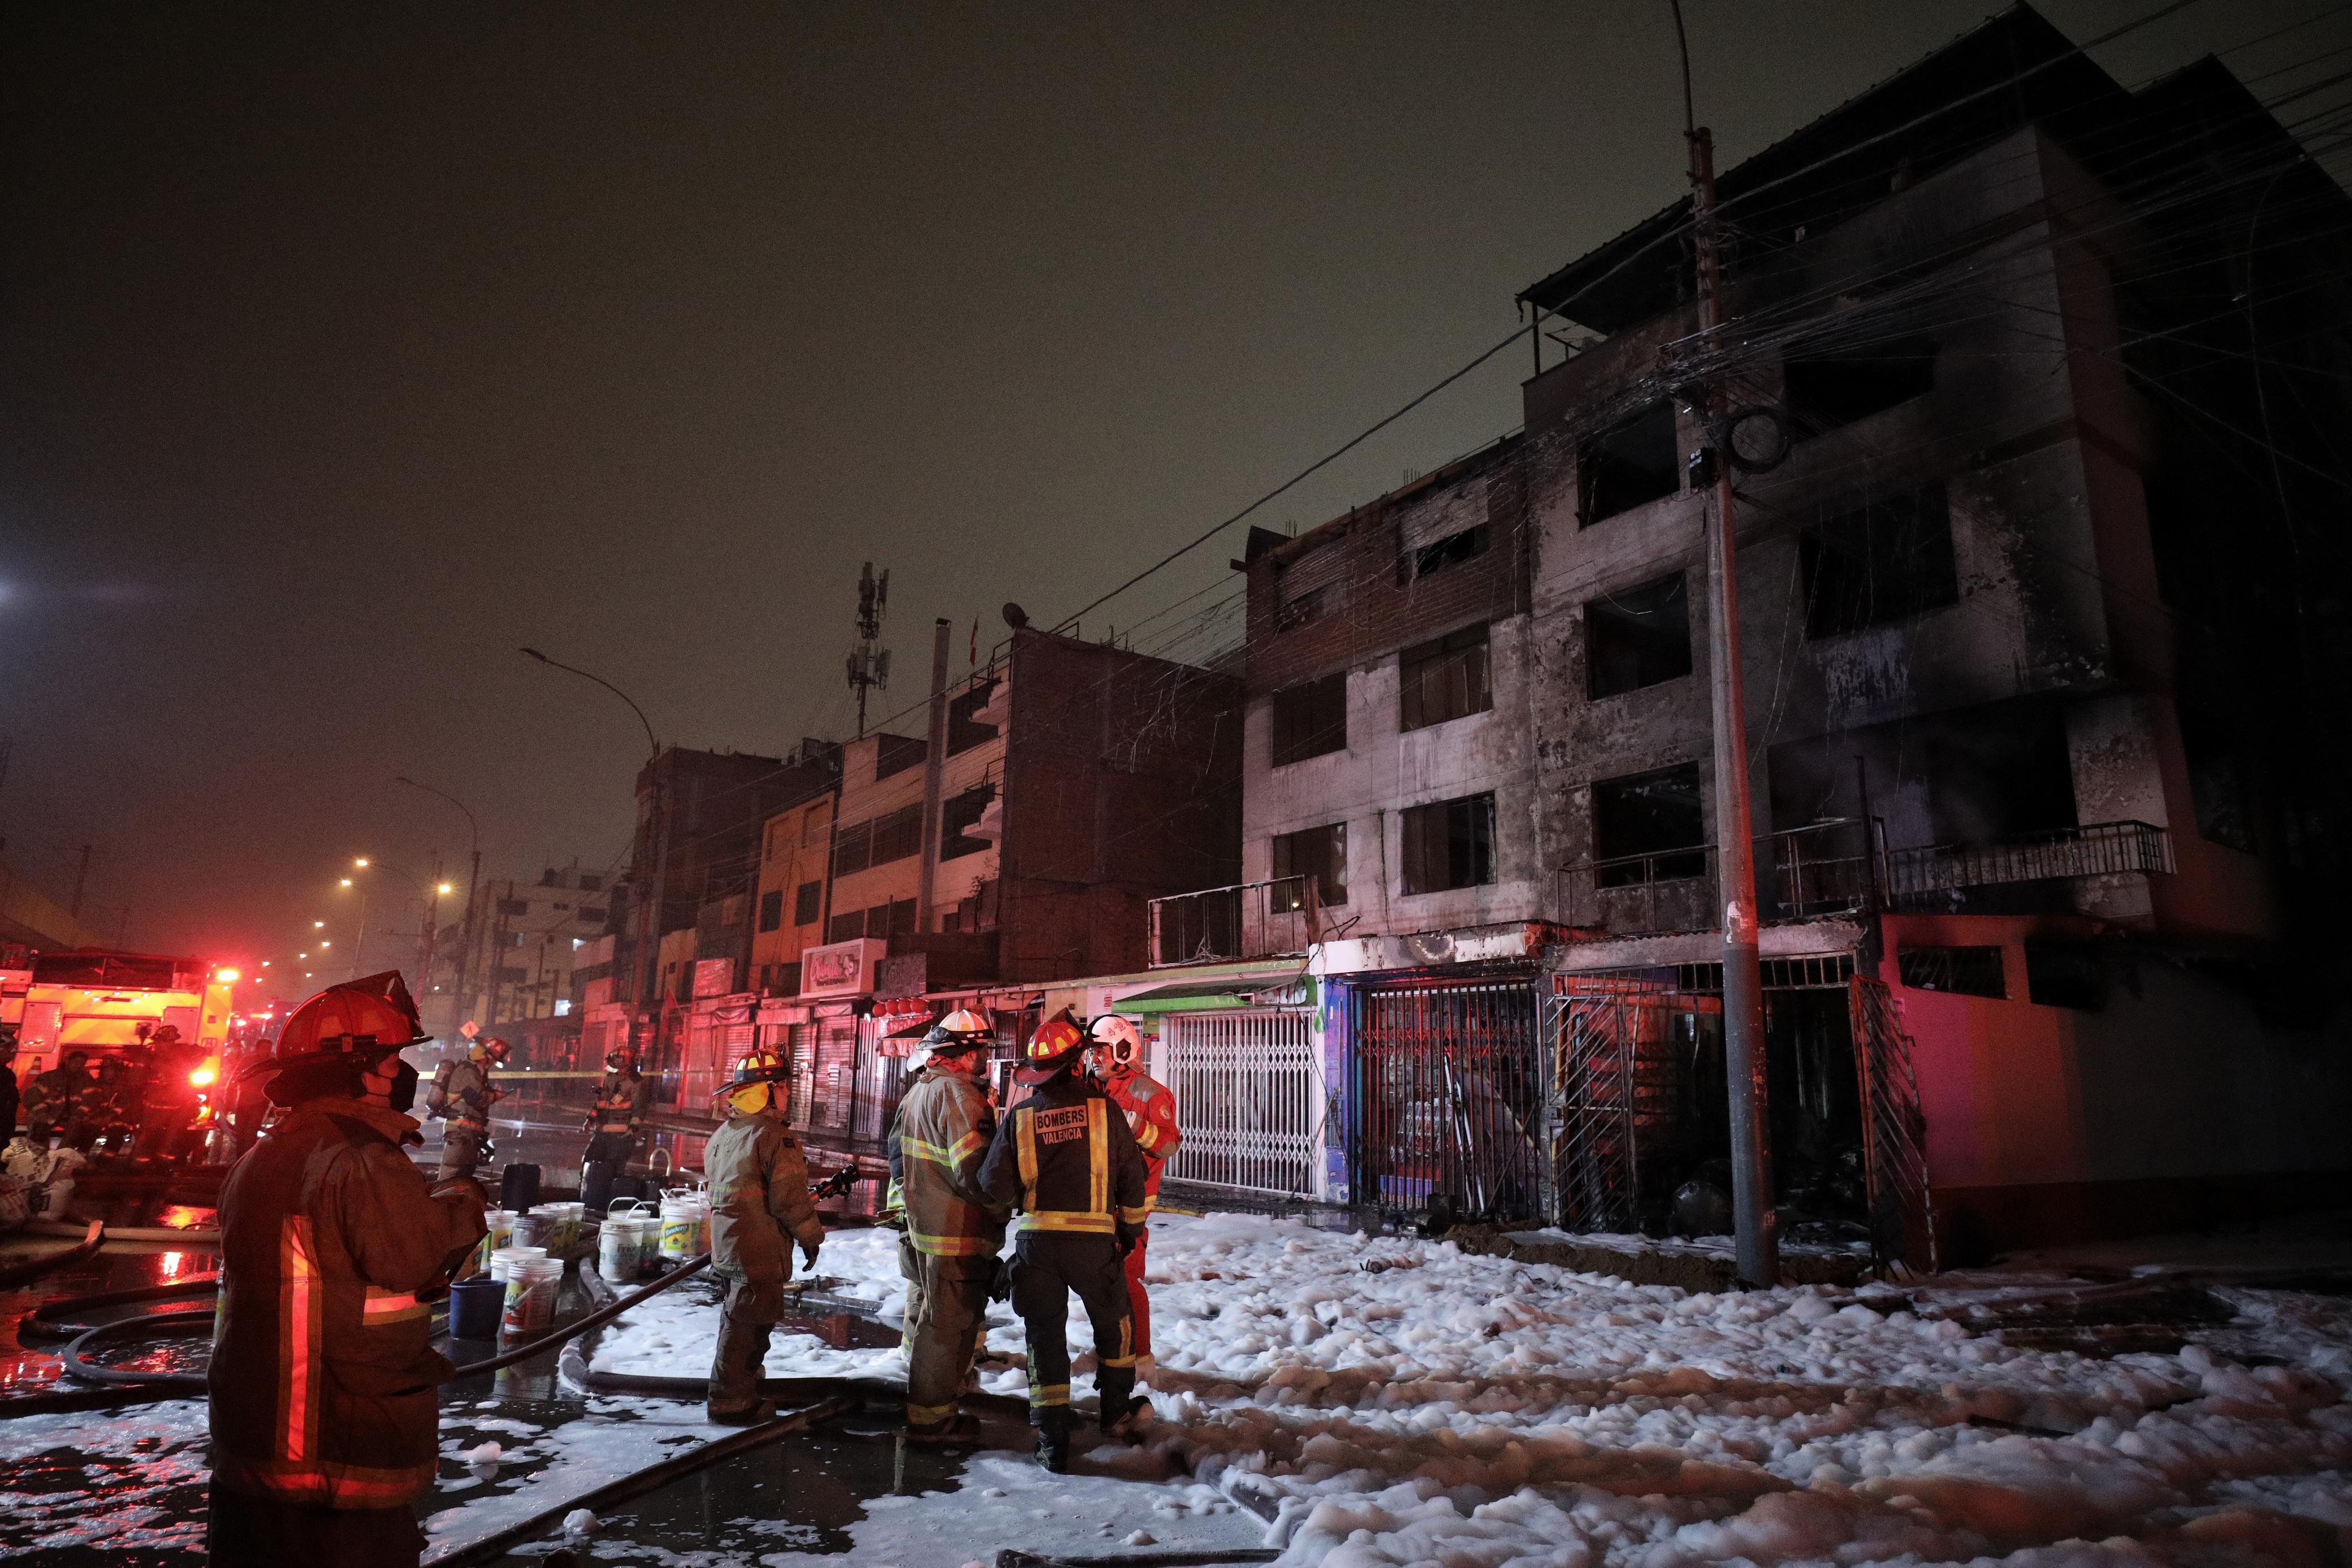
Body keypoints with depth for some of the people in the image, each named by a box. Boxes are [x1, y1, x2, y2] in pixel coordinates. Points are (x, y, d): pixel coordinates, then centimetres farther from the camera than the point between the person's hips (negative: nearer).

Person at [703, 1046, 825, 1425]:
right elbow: (790, 1196, -20)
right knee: (748, 1323, 0)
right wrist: (811, 1237, -7)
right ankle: (730, 1402, 6)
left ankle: (734, 1389, 38)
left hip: (726, 1248, 10)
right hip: (761, 1251, -9)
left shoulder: (720, 1136, 10)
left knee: (738, 1318, 23)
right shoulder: (773, 1136, -19)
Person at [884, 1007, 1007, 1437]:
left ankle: (922, 1393, 40)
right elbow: (974, 1170, -25)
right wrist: (1001, 1206, -10)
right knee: (948, 1323, 1)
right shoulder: (958, 1094, -20)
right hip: (956, 1231, -10)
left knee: (926, 1313, 24)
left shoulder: (918, 1089, 11)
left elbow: (897, 1151, 21)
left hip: (921, 1224, 10)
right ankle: (932, 1416, 10)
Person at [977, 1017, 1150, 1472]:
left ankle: (1053, 1443, 15)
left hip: (1036, 1241, 1)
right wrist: (1130, 1231, 15)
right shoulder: (1104, 1110, -4)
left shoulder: (1019, 1117, -2)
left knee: (1045, 1337, 12)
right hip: (1093, 1241, 0)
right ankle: (1116, 1412, 36)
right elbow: (1132, 1178, 2)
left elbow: (995, 1187, -6)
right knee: (1112, 1323, 23)